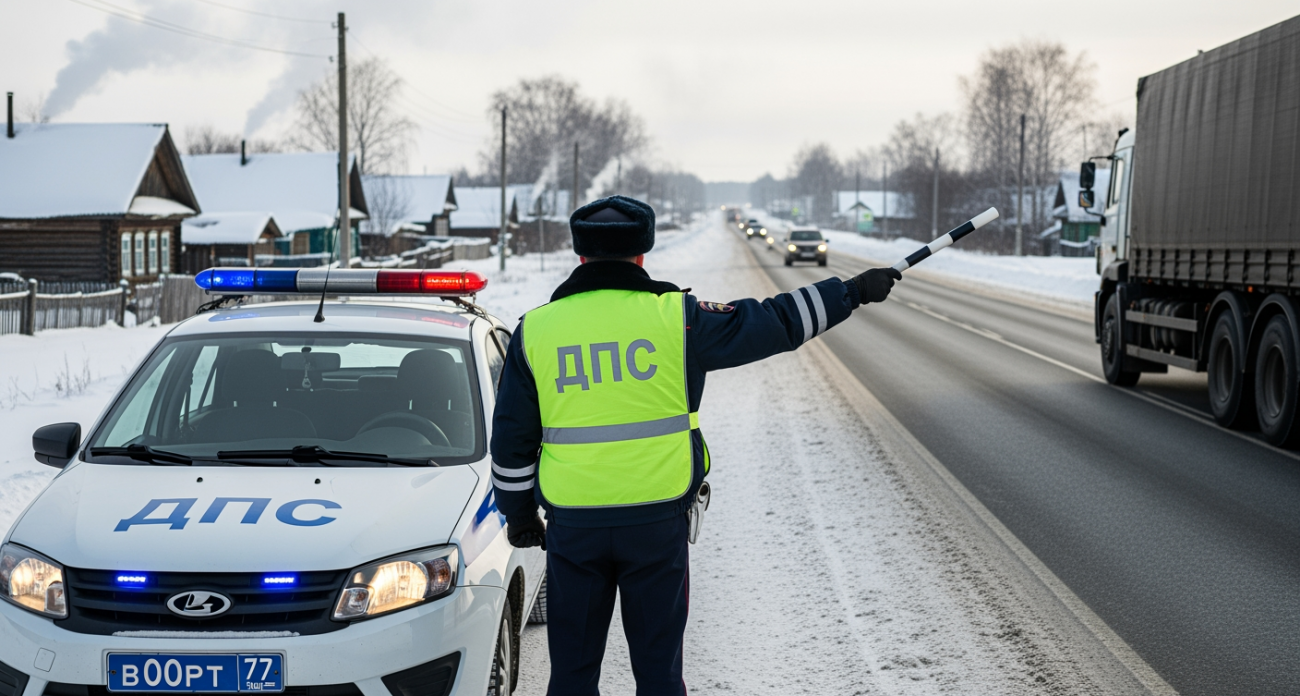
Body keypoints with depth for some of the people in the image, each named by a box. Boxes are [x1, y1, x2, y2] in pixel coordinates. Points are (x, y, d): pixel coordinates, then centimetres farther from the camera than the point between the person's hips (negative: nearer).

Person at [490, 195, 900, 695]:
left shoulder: (535, 330, 1)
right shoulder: (674, 317, -5)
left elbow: (511, 439, 5)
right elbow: (774, 323, 1)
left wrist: (518, 513, 17)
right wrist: (853, 291, 12)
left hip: (572, 527, 1)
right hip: (657, 520, -1)